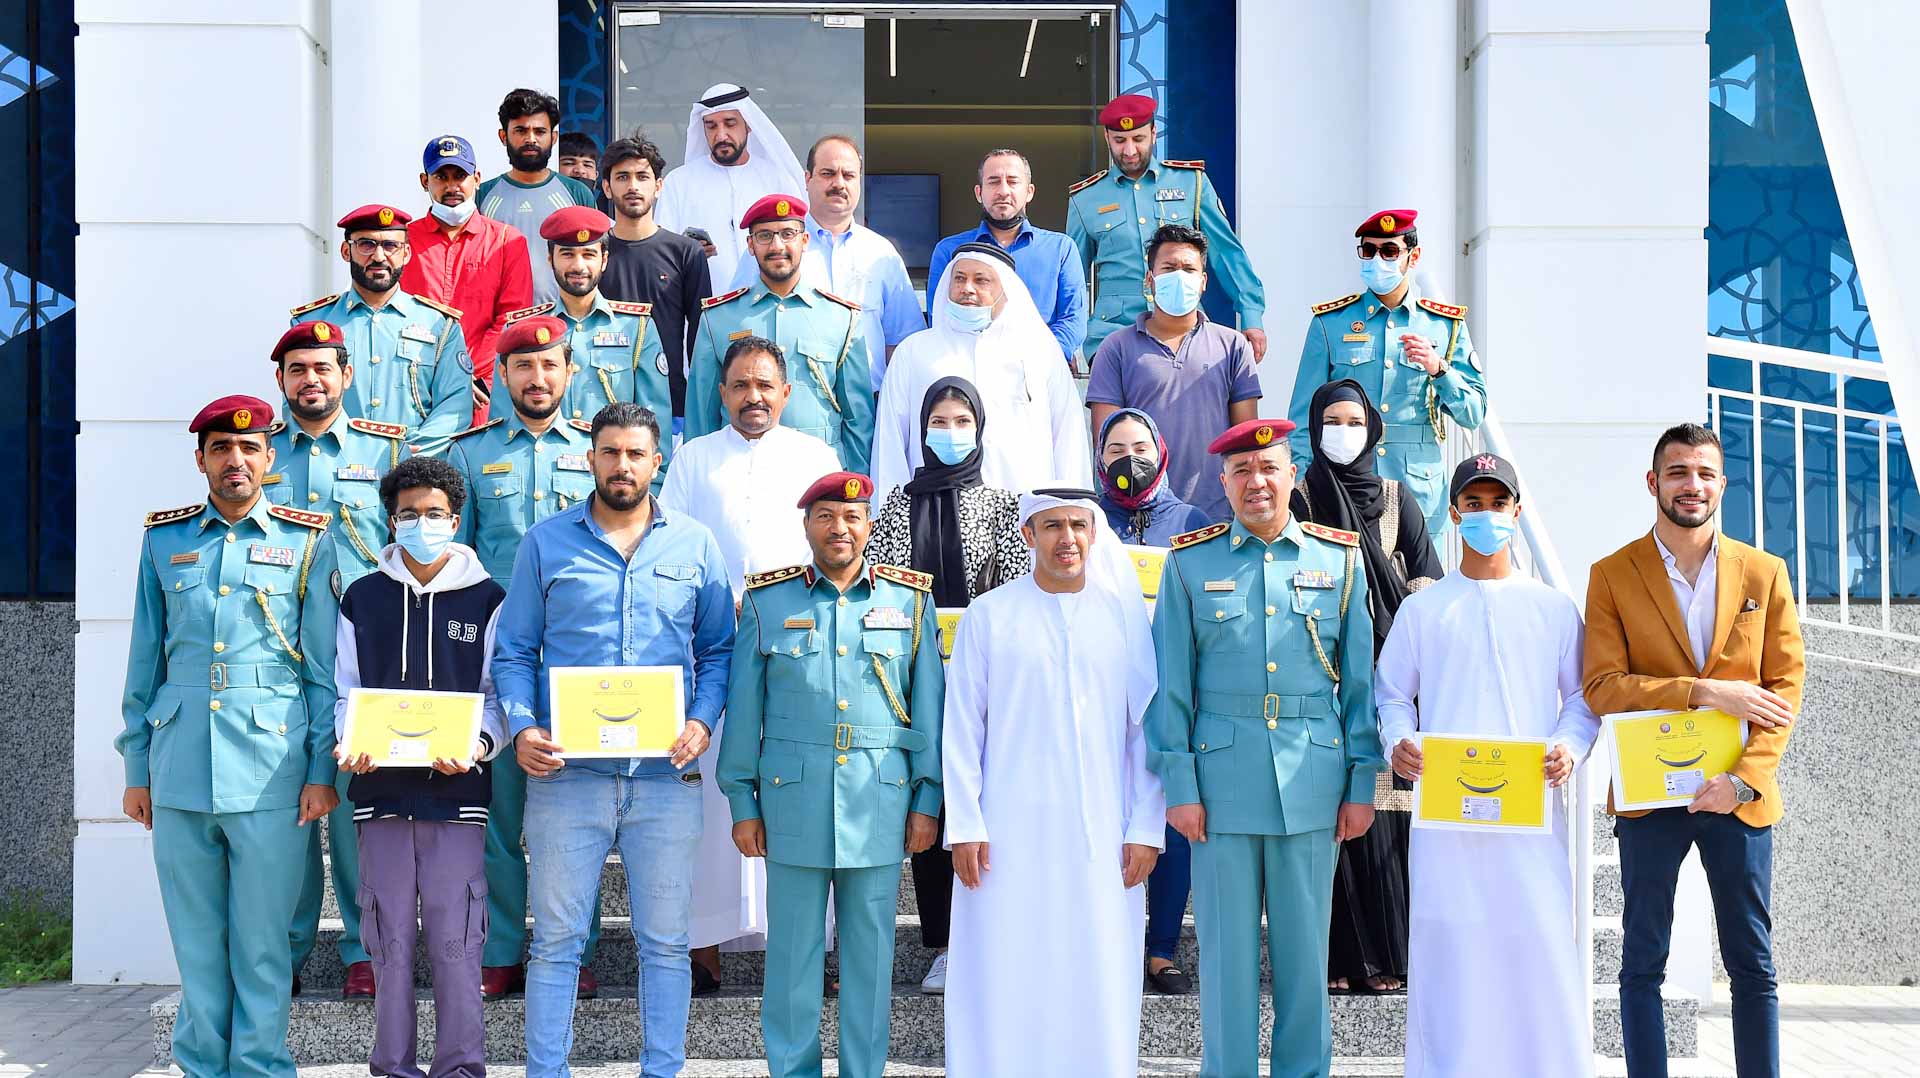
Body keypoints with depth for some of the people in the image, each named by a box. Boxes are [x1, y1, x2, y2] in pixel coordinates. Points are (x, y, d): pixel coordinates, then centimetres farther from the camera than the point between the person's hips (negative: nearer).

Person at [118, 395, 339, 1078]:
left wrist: (321, 771, -1)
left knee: (262, 940, 1)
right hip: (179, 769, 2)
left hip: (270, 772, -2)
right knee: (196, 940, 9)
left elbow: (324, 668, 4)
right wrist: (136, 770, 12)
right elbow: (144, 665, 14)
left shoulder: (306, 541, 5)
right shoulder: (165, 540, 11)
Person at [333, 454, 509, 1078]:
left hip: (456, 790, -2)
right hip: (382, 790, 2)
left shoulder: (486, 599, 7)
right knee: (391, 938, 4)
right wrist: (351, 745, -9)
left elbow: (497, 693, 4)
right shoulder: (362, 599, 11)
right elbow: (345, 694, 11)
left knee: (455, 938, -3)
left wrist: (479, 745, -15)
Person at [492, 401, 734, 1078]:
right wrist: (521, 728, -9)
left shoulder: (693, 545, 8)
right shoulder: (545, 542, 7)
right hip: (565, 771, -1)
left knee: (665, 940, 6)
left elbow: (719, 648, 11)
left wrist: (702, 721, -6)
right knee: (556, 939, 3)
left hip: (666, 773, 1)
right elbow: (513, 651, 7)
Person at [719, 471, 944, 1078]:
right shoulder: (767, 600, 5)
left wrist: (927, 801, 4)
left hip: (880, 802, 1)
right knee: (792, 949, 4)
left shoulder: (909, 600, 7)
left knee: (870, 950, 6)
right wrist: (743, 804, 4)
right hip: (793, 800, 0)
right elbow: (743, 709, 7)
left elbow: (929, 705, 8)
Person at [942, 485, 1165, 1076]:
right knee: (1004, 982, 0)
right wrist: (965, 825, -4)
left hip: (1101, 837, 1)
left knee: (1098, 982, 2)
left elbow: (1147, 729, 6)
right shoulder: (989, 616, 3)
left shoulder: (1125, 616, 6)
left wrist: (1147, 829, 0)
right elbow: (961, 728, 2)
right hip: (1009, 834, -1)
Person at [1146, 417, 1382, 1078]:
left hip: (1312, 780, 1)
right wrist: (1179, 786, -4)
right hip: (1222, 779, -1)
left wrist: (1361, 784, 3)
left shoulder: (1339, 559, 7)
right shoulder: (1190, 563, 3)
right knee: (1227, 950, 4)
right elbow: (1170, 686, 2)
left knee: (1305, 948, 7)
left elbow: (1360, 681, 8)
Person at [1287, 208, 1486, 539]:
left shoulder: (1446, 324, 10)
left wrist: (1438, 369, -9)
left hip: (1419, 498, 1)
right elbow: (1305, 415, 8)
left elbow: (1473, 414, 7)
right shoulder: (1330, 322, 8)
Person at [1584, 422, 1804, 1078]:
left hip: (1741, 796, 1)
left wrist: (1745, 779, -11)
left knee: (1753, 966, 7)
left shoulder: (1764, 573, 6)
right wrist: (1705, 692, -17)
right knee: (1643, 964, 4)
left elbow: (1785, 685, 2)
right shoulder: (1612, 576, 1)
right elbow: (1602, 687, -7)